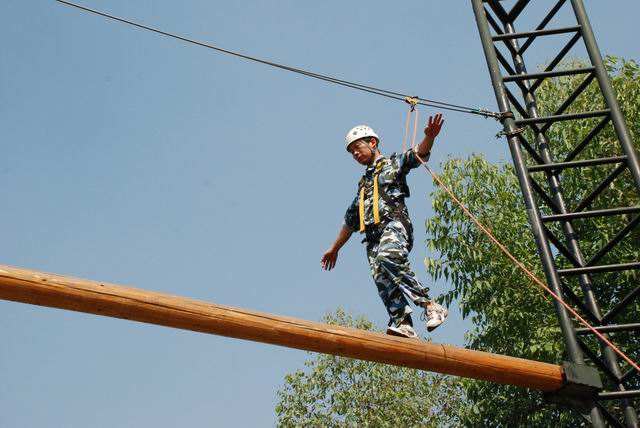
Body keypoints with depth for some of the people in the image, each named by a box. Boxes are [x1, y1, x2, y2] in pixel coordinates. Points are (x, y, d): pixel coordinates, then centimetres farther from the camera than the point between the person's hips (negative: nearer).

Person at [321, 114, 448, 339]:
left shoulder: (393, 164, 18)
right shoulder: (363, 183, 36)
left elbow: (417, 154, -2)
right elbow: (350, 220, 39)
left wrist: (429, 137, -24)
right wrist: (334, 248, 40)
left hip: (394, 224, -6)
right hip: (373, 235, 6)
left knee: (389, 258, -34)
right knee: (382, 278, -17)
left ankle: (430, 306, -35)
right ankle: (402, 325, -30)